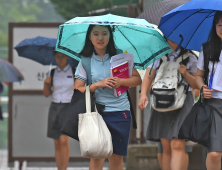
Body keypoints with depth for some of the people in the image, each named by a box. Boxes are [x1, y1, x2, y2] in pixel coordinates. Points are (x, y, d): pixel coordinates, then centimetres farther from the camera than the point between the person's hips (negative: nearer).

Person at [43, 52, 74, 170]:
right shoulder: (53, 72, 8)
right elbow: (46, 94, 10)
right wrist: (46, 83, -8)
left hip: (69, 108, -4)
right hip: (55, 108, 4)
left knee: (64, 140, -19)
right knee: (57, 144, 5)